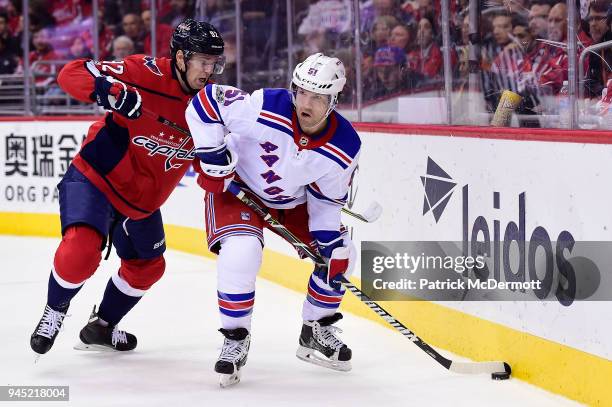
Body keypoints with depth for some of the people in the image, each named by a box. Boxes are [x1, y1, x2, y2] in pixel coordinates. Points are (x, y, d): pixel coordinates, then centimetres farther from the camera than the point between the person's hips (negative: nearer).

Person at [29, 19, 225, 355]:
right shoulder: (147, 74, -25)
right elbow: (71, 74, -29)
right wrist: (106, 90, -48)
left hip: (142, 198, 8)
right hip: (95, 177, -8)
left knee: (148, 267, 20)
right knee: (81, 248, -28)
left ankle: (101, 327, 44)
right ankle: (54, 312, 1)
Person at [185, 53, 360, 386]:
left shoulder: (345, 146, -21)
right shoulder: (266, 108, -34)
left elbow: (327, 199, -6)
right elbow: (206, 100, -25)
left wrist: (329, 241, -14)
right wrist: (212, 156, -25)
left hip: (296, 199, 5)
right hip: (237, 185, -4)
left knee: (340, 256, -2)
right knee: (241, 253, -29)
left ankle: (316, 332, 21)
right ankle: (234, 340, -9)